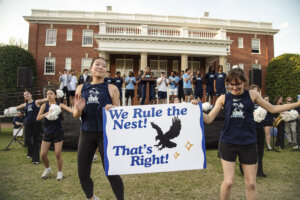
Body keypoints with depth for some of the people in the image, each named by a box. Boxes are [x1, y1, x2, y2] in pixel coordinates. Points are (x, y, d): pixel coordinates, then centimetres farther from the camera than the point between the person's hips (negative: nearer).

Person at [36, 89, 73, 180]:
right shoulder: (44, 105, 1)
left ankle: (60, 172, 21)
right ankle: (47, 169, 34)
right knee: (43, 154, 5)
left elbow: (70, 109, -25)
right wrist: (47, 113, -24)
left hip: (58, 133, -3)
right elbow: (38, 118, -8)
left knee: (58, 154, 0)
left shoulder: (59, 105, -7)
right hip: (47, 132, 3)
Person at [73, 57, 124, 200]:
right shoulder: (81, 88, 9)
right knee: (82, 173, 12)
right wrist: (79, 109, -12)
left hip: (106, 134, -3)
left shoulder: (111, 88, 2)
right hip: (86, 134, 4)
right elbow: (75, 115, 10)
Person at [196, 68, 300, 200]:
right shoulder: (223, 98, -1)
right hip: (228, 142, -1)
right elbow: (208, 119, -3)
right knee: (228, 182, 0)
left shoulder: (252, 95, 2)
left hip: (248, 143, 1)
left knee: (251, 183, 10)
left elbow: (273, 109, 11)